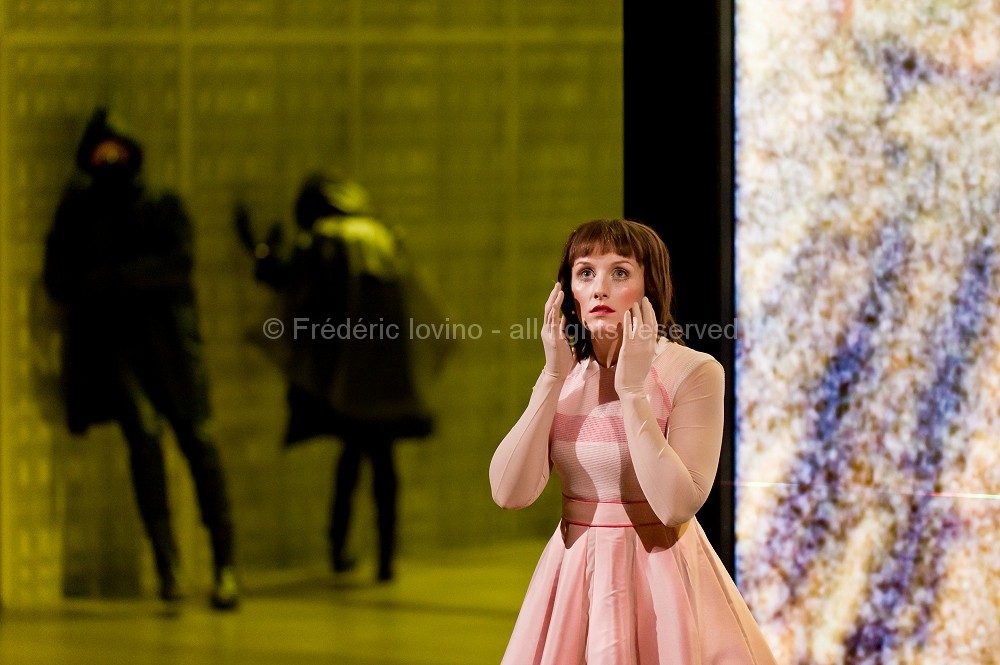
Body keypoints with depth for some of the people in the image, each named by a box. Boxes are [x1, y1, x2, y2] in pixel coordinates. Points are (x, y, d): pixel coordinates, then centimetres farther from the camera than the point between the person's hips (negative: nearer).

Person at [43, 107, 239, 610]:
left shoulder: (163, 208, 9)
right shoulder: (77, 214, 11)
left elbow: (180, 263, -7)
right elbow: (59, 281, 4)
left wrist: (117, 277, -18)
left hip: (165, 338, 0)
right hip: (111, 340, 0)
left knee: (196, 439, -6)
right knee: (143, 434, -16)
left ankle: (224, 564, -2)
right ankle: (167, 565, -16)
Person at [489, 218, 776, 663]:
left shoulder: (693, 372, -12)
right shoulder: (563, 375, 3)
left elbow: (676, 505, -22)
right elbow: (509, 493, -8)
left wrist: (632, 390, -21)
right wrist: (554, 379, -11)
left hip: (660, 573, -4)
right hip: (574, 573, 4)